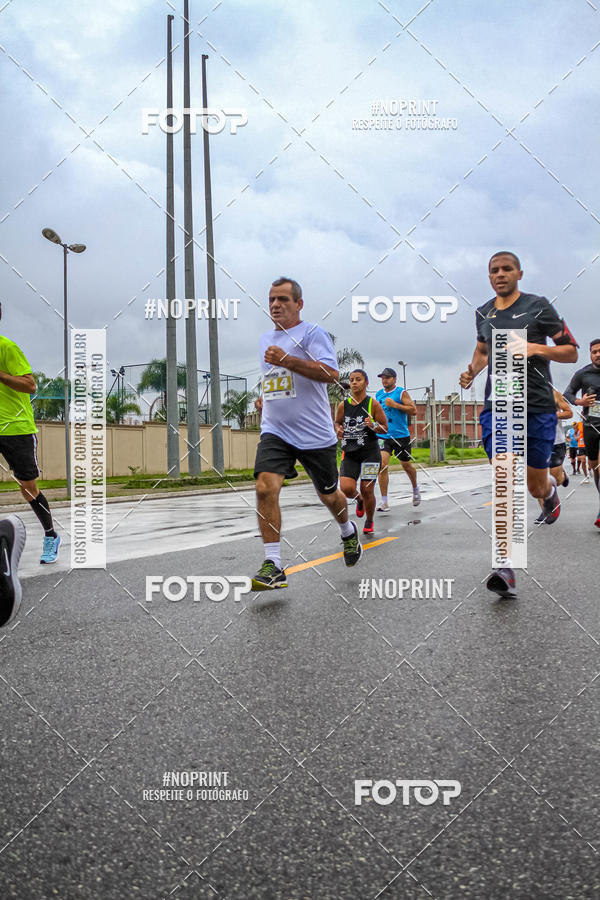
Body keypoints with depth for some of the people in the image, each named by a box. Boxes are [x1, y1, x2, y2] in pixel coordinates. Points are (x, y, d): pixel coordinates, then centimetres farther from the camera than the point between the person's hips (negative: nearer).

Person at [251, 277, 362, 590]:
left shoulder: (312, 333, -7)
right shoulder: (265, 339, 16)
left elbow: (330, 373, -22)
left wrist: (286, 360, -29)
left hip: (315, 434, -4)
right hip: (275, 431, 4)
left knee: (328, 495, 13)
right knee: (266, 487, -19)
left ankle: (348, 532, 47)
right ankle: (273, 566, -16)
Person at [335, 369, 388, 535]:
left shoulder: (373, 404, -4)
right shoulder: (343, 405, 4)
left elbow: (385, 427, 1)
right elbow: (337, 422, 22)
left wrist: (373, 426, -20)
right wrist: (338, 430, -1)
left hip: (370, 452, -2)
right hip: (349, 453, 2)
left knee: (367, 490, -1)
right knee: (346, 488, -14)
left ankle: (369, 522, 26)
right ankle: (359, 499, 25)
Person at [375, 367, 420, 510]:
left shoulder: (402, 393, -5)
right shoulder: (378, 394, 11)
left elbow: (413, 411, -13)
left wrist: (394, 404, -20)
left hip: (401, 435, -3)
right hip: (383, 435, 3)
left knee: (406, 465, 12)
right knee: (382, 465, -14)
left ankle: (415, 489, 42)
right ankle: (384, 501, -10)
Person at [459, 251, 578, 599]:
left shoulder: (538, 306, -2)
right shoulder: (483, 313, 12)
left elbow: (571, 352, 0)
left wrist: (534, 348, -16)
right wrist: (472, 371, 11)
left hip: (537, 407, -2)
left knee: (536, 487, 8)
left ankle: (551, 488, 49)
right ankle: (507, 569, -16)